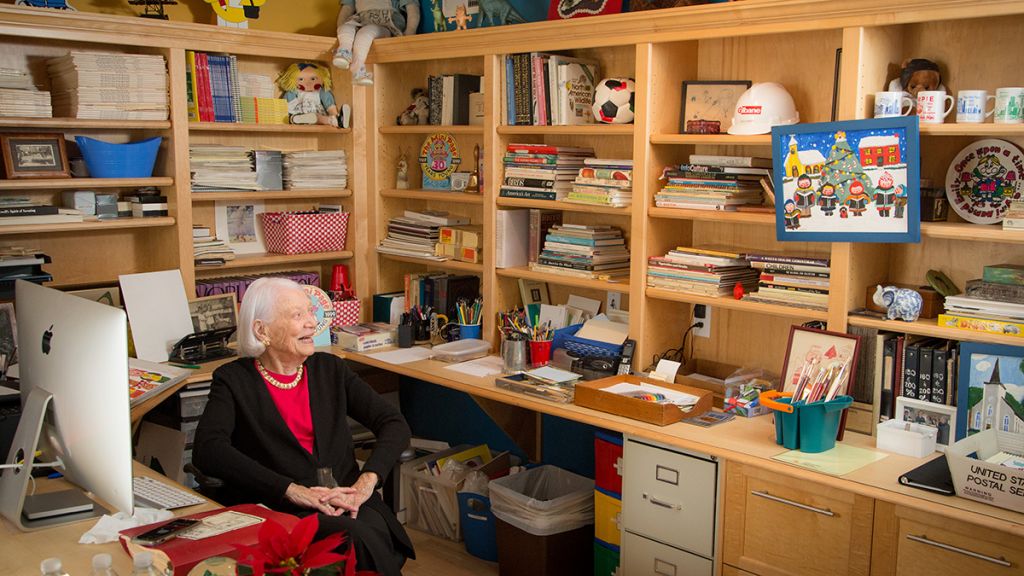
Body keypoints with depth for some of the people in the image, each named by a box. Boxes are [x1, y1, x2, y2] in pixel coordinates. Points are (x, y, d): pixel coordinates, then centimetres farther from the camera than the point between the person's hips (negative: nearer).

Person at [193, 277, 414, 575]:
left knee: (372, 535, -31)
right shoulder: (234, 380, 5)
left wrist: (366, 481, -12)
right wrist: (294, 491, -21)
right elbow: (207, 450, -13)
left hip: (349, 505, 4)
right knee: (356, 536, -33)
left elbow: (395, 424, 8)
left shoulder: (330, 369, 16)